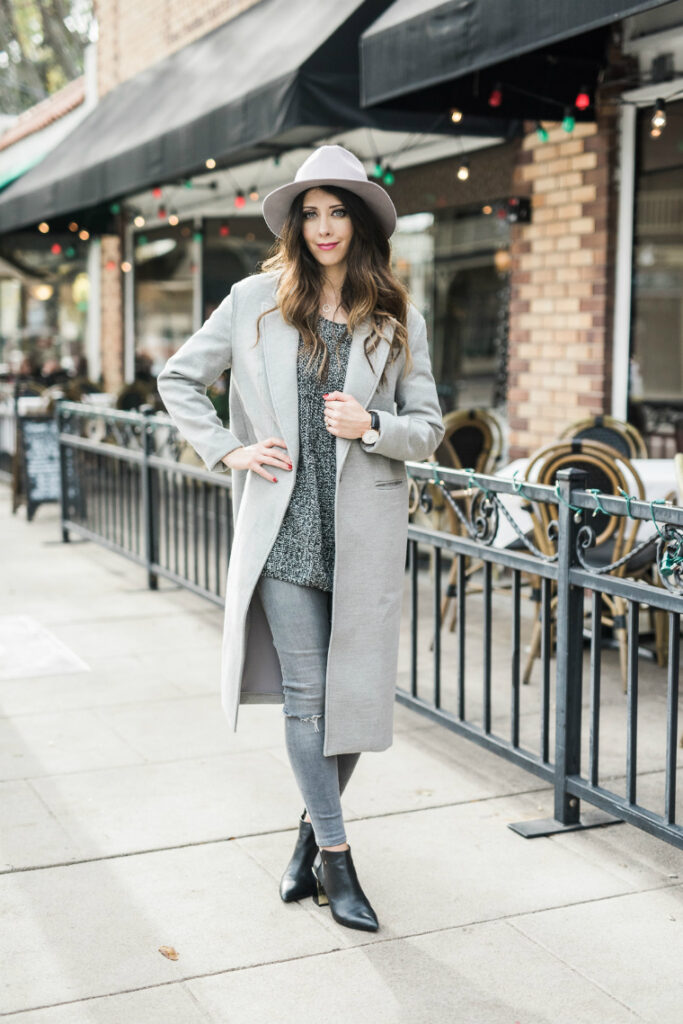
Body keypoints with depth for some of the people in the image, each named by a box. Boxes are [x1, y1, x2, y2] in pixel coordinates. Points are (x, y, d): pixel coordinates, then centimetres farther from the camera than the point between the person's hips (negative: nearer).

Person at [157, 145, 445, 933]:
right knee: (304, 694, -1)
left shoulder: (396, 318, 7)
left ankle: (312, 832, 30)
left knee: (354, 695, 7)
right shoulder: (257, 300, 4)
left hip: (364, 528, 1)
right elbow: (177, 380, 11)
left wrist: (372, 427, -11)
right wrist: (228, 452, 0)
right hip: (284, 527, -1)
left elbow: (428, 427, 8)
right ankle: (335, 859, 12)